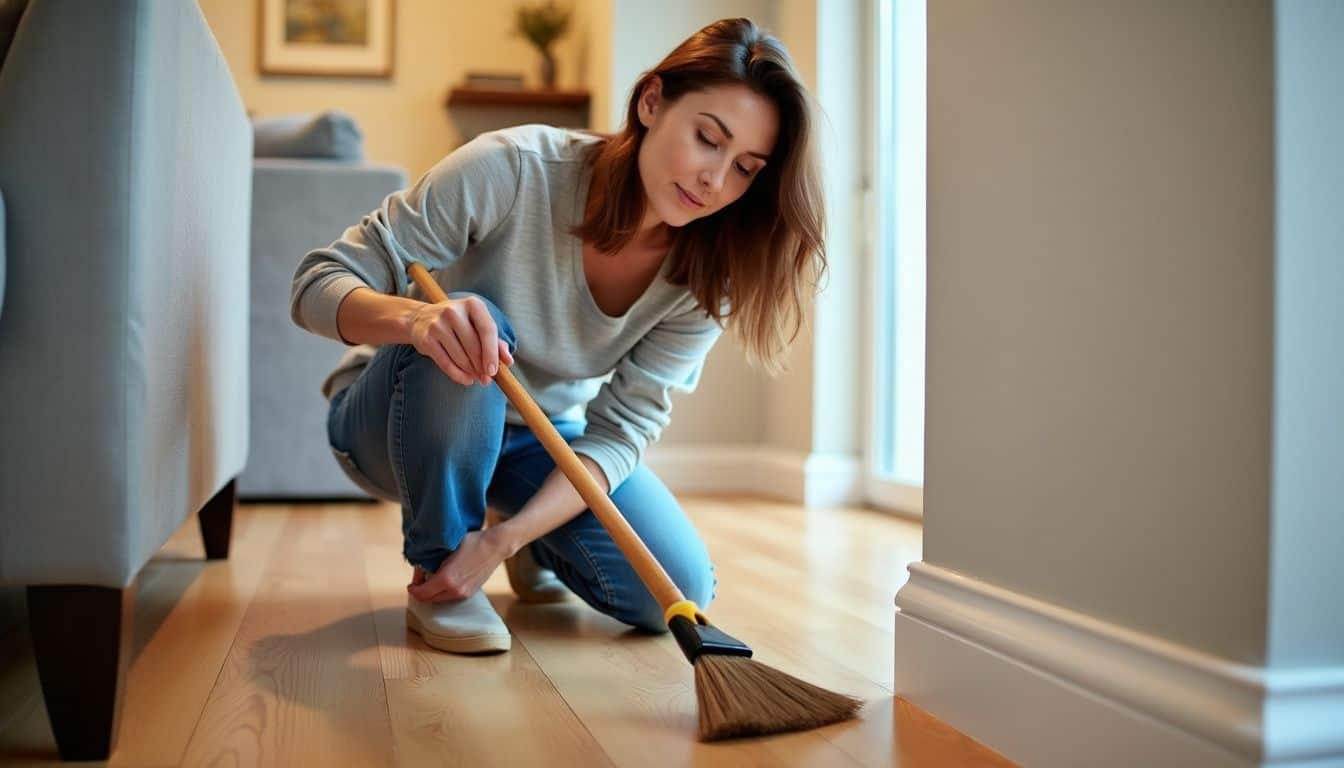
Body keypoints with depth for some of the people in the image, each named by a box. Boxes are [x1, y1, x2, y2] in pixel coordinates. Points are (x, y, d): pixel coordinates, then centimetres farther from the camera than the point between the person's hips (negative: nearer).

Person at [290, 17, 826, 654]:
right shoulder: (517, 169, -30)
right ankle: (436, 578, -16)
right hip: (402, 425, -3)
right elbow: (318, 283, -26)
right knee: (463, 332, -37)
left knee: (678, 593, -15)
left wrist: (505, 537, -32)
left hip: (544, 439, 3)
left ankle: (529, 545, 17)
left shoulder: (705, 274, -18)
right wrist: (414, 318, -49)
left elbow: (624, 427, -18)